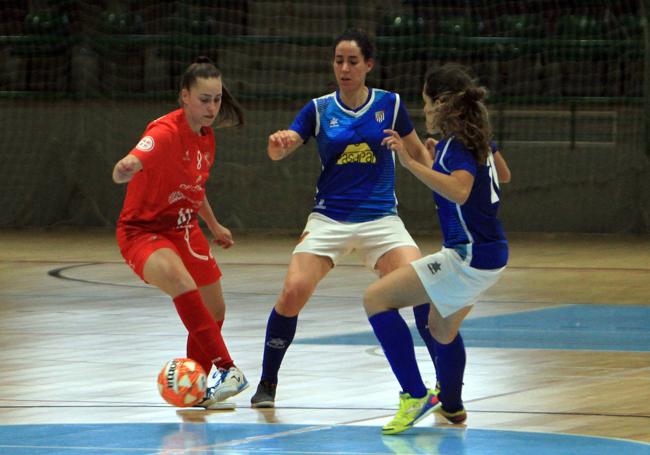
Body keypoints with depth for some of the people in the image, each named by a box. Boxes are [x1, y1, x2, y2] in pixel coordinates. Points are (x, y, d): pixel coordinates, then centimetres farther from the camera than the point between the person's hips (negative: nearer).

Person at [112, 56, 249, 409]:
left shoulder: (206, 136, 2)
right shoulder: (166, 132, -24)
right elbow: (124, 170, -42)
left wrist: (214, 226, 29)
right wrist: (125, 169, -64)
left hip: (184, 230, 9)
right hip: (143, 231, -9)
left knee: (215, 312, 14)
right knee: (183, 287, -36)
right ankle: (225, 369, -36)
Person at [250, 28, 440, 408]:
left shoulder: (389, 104, 2)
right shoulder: (319, 110, 1)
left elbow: (418, 152, 13)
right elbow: (280, 151, -10)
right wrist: (278, 143, -33)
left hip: (381, 217, 0)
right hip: (329, 217, 0)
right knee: (294, 292, -18)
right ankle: (267, 383, -1)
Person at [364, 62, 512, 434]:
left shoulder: (456, 144, -18)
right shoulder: (479, 135, 8)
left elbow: (459, 191, -38)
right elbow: (503, 175, 27)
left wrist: (412, 163, -42)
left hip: (469, 256, -10)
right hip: (491, 253, 10)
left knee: (377, 299, -12)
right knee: (442, 328, 31)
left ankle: (415, 396, -15)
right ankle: (451, 407, 52)